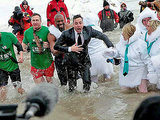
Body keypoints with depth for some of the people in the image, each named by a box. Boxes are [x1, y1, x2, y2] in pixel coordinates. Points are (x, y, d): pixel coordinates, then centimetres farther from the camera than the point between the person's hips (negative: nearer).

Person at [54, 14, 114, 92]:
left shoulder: (88, 30, -11)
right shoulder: (67, 34, -17)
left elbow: (102, 36, 0)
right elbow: (56, 46, -14)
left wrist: (111, 47, -13)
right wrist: (69, 49, -26)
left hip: (84, 60, 1)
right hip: (71, 61, -1)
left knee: (87, 85, -5)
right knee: (71, 89, 4)